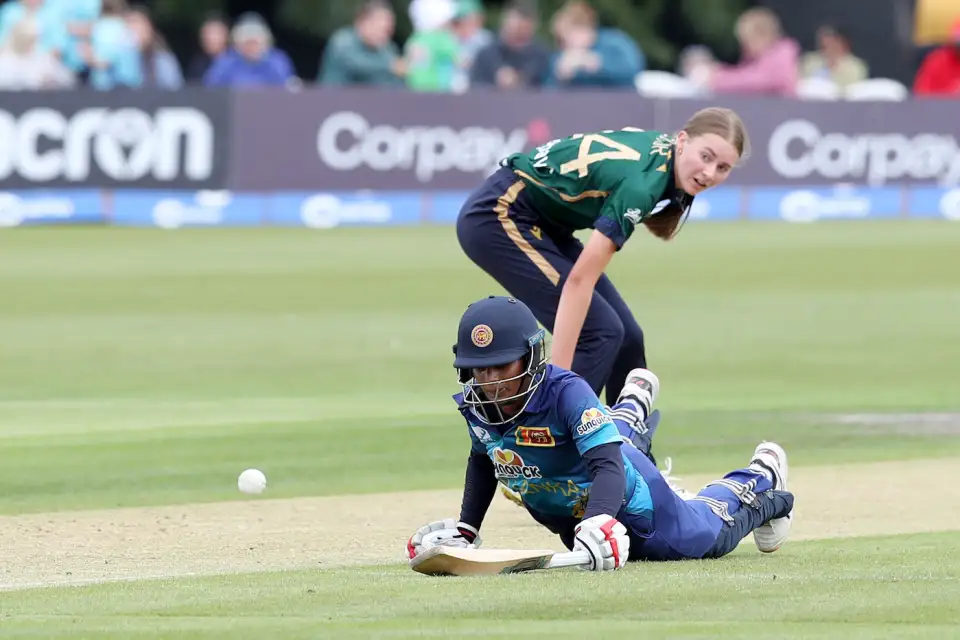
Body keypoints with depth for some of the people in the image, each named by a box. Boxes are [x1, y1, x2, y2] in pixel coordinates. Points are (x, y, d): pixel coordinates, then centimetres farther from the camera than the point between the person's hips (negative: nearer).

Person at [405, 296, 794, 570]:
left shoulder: (566, 391, -40)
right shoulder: (475, 404, -23)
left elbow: (607, 465, -49)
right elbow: (483, 460, 1)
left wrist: (598, 524, -68)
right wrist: (466, 529, -6)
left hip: (626, 504, -7)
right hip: (565, 517, 7)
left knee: (708, 535, 17)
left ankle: (761, 478, 48)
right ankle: (631, 410, 64)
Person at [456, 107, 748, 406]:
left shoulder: (659, 147, -4)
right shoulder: (641, 182, -30)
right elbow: (579, 280, -34)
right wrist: (559, 375, -37)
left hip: (542, 221, 10)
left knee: (626, 336, 7)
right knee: (598, 332, -18)